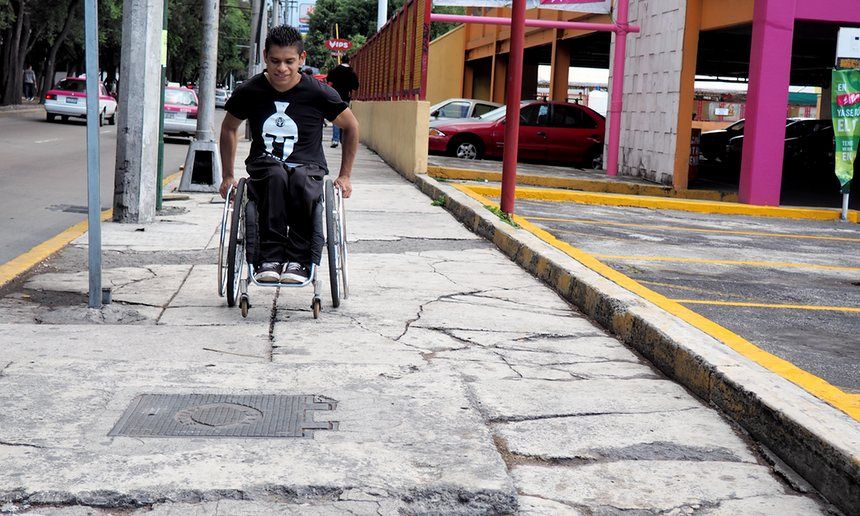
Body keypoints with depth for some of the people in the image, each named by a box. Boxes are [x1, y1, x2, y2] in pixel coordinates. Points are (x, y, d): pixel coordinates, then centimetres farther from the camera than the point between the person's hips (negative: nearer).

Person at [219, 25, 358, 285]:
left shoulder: (319, 93, -4)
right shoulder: (249, 91, 1)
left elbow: (351, 127, 11)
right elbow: (229, 129, 20)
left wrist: (344, 176, 10)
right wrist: (227, 176, 16)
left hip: (308, 168, -1)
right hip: (263, 168, 1)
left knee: (301, 181, -39)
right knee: (276, 176, -37)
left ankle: (298, 261, -28)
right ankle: (269, 259, -34)